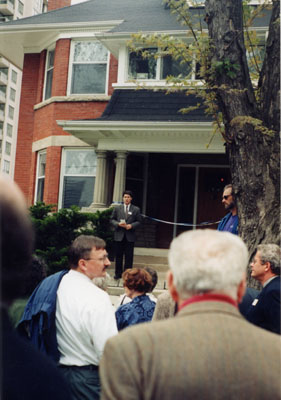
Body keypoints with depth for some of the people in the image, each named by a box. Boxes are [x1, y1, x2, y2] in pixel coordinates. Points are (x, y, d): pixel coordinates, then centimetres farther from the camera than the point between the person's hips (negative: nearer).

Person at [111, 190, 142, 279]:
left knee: (129, 256, 1)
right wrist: (118, 224, -11)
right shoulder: (117, 208, 9)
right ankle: (118, 273, 16)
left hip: (130, 236, -1)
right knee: (118, 256, 6)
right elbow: (112, 219, 8)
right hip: (119, 235, 1)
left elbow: (138, 221, 3)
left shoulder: (136, 209, 5)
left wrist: (131, 226, -14)